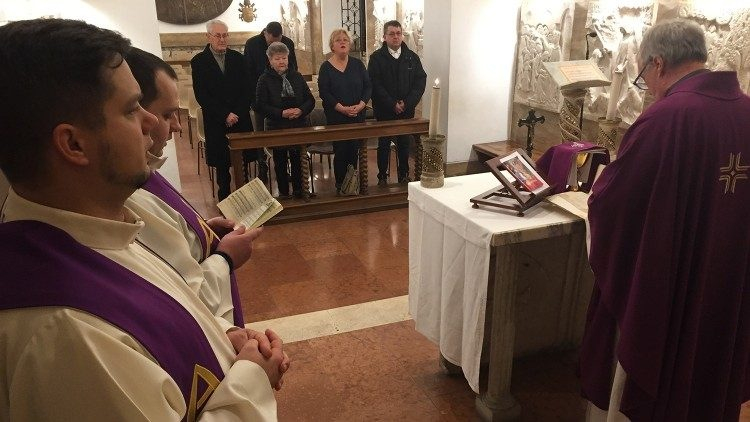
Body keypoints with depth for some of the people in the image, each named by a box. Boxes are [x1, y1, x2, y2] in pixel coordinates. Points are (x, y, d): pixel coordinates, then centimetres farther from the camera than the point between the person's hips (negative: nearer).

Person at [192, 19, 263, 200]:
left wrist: (238, 114, -7)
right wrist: (225, 115, -12)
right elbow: (201, 95, -7)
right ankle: (224, 198, 17)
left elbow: (248, 89, 5)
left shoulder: (237, 57, 7)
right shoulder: (199, 61, -1)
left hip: (241, 119, 2)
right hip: (216, 123, -2)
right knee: (222, 164, 5)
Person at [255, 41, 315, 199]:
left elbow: (310, 100, 8)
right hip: (277, 128, -2)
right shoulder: (265, 80, -3)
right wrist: (282, 113, -19)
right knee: (280, 163, 7)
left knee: (298, 161, 7)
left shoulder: (297, 77, 8)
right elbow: (260, 106, -9)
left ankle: (299, 190, 21)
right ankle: (283, 193, 20)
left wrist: (301, 110, -12)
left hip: (299, 126, 2)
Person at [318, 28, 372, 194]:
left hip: (358, 116, 3)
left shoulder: (357, 64, 7)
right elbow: (324, 93, -8)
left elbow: (368, 87, 5)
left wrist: (361, 105, -12)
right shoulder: (326, 67, -1)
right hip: (336, 117, -2)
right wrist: (342, 108, -17)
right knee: (340, 152, -4)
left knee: (355, 150, 2)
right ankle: (340, 186, 9)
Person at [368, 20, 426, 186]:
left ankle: (404, 175, 23)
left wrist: (407, 103, -11)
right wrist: (393, 104, -15)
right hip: (384, 111, -2)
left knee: (405, 143, 10)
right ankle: (382, 177, 15)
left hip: (407, 111, 3)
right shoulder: (376, 58, -3)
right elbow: (375, 85, -10)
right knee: (384, 144, 5)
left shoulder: (412, 57, 7)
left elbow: (421, 81, 2)